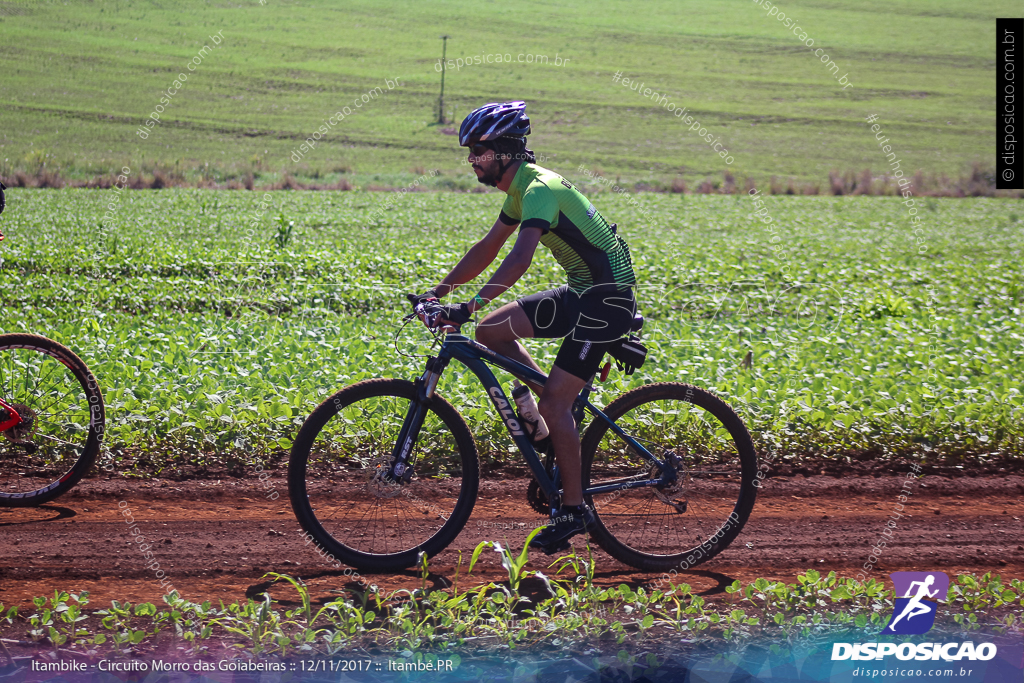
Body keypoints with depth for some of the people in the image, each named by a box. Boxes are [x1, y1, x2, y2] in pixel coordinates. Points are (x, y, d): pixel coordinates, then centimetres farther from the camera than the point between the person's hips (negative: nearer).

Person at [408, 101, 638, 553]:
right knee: (491, 331, 1)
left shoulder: (539, 190, -22)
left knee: (553, 403, -13)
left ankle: (573, 508, -3)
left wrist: (471, 305, -45)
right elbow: (488, 248, 18)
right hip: (580, 294, 9)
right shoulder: (521, 189, 9)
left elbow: (521, 258, -37)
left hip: (607, 298, -9)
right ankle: (561, 417, 11)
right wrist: (440, 291, 12)